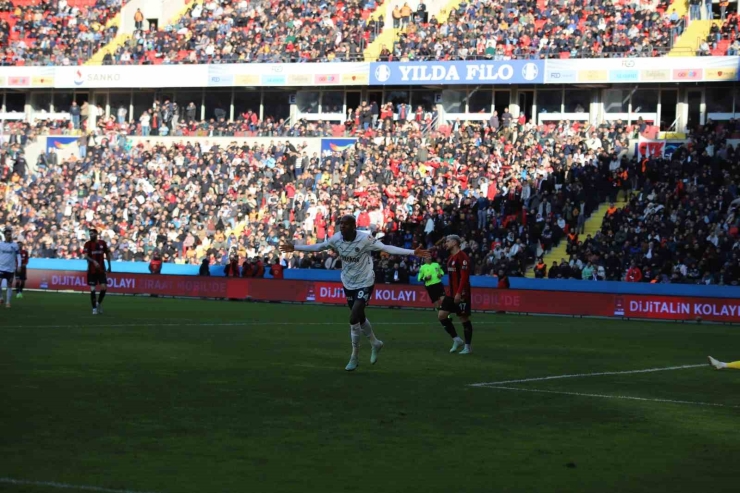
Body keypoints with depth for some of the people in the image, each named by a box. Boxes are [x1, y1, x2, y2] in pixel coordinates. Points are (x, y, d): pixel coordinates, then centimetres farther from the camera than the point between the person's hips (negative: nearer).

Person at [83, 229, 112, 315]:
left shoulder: (103, 243, 3)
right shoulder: (88, 244, -4)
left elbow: (107, 254, 15)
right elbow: (86, 256, -16)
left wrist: (109, 266, 16)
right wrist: (94, 261, -32)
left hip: (101, 269, 2)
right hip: (92, 270, -2)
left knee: (104, 287, -8)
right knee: (92, 289, -2)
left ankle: (99, 303, 16)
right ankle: (94, 308, 7)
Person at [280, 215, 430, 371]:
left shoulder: (365, 239, -24)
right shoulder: (336, 238, -9)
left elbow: (386, 248, -27)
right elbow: (318, 247, 7)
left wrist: (413, 252, -36)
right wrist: (295, 248, 13)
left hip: (365, 283, -6)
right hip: (348, 283, 6)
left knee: (354, 319, -14)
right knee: (360, 318, 19)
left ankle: (354, 357, 3)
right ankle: (375, 344, 46)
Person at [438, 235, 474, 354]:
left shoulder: (462, 257, -15)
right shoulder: (451, 257, 14)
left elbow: (464, 277, -22)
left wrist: (459, 293, -26)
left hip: (461, 294, -9)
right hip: (452, 294, 9)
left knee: (464, 318, -1)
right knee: (441, 315, 3)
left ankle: (468, 346, 8)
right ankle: (456, 339, 11)